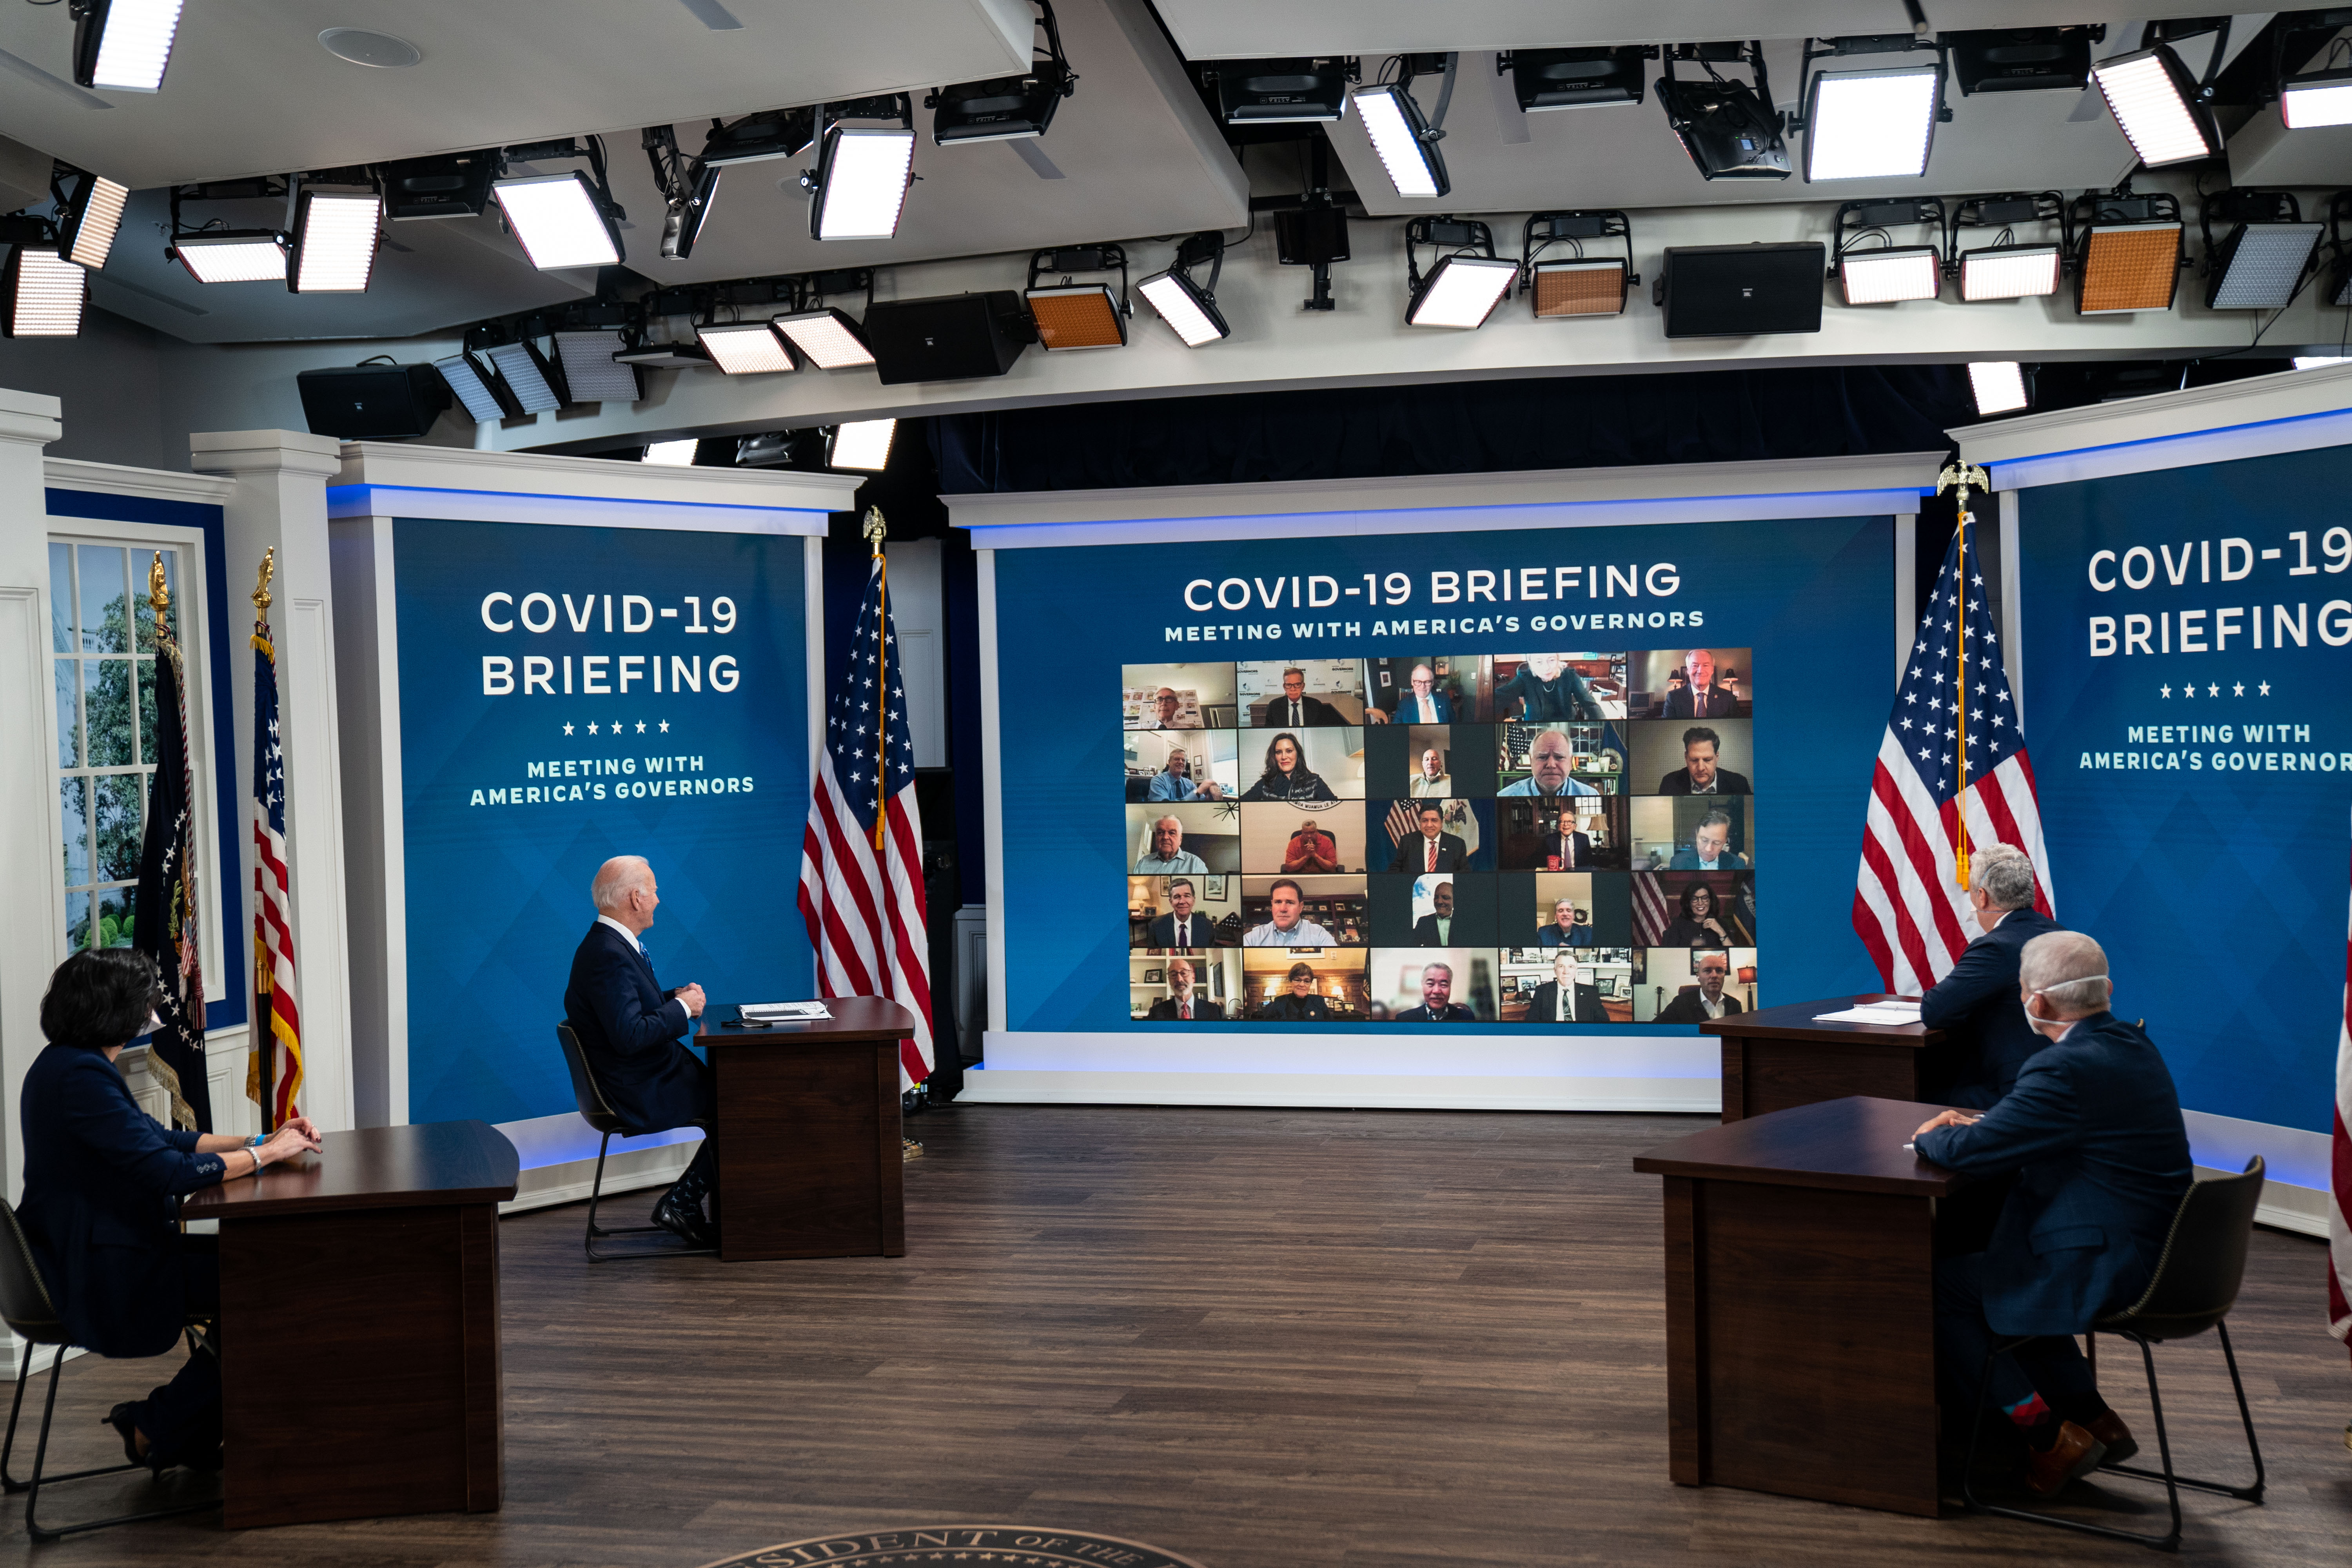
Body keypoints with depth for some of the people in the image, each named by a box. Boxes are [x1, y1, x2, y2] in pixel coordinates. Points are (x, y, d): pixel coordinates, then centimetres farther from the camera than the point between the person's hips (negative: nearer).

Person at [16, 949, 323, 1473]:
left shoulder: (66, 1065, 11)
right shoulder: (81, 1076, -23)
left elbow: (161, 1139, 16)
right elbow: (167, 1172, -26)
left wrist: (263, 1141, 8)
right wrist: (264, 1155, -14)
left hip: (91, 1257, 11)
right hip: (97, 1274, -11)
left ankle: (194, 1438, 16)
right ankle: (156, 1428, 7)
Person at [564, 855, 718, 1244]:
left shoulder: (612, 945, 10)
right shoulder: (609, 956, -23)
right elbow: (630, 1035, -30)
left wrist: (676, 997, 6)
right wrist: (682, 1008, -17)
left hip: (648, 1077, 10)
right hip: (642, 1095, -10)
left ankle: (681, 1203, 9)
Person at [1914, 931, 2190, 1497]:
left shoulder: (2066, 1068, -24)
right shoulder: (2131, 1045, 7)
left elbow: (1968, 1151, -22)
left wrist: (1929, 1137, 0)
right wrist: (1977, 1123, 10)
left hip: (2102, 1269, -10)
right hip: (2152, 1254, 10)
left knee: (1939, 1286, 2)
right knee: (1987, 1270, 27)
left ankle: (2050, 1439, 7)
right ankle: (2093, 1419, 27)